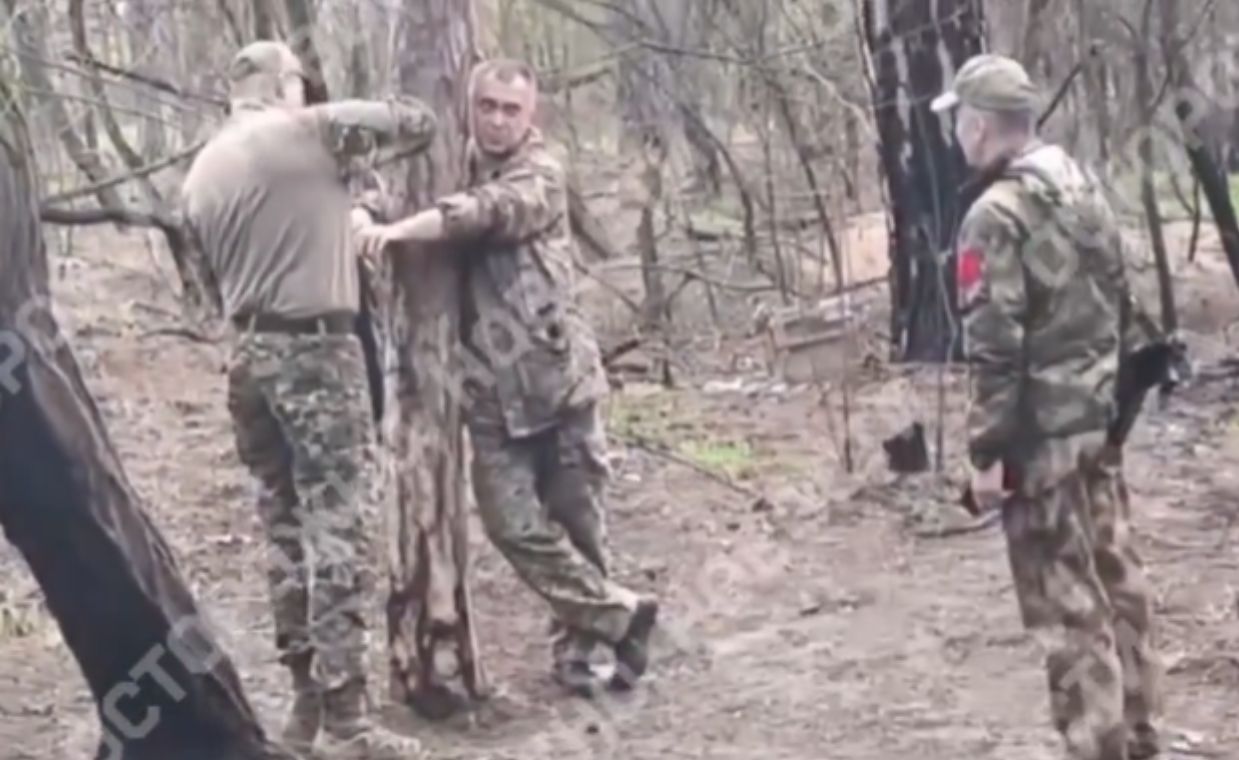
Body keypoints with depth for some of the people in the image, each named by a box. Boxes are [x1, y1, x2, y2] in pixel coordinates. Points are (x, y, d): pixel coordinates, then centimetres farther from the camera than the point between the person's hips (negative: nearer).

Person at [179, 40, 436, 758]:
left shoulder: (202, 173, 13)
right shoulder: (311, 130, -7)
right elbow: (419, 123, -2)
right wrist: (378, 123, 20)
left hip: (249, 355, 7)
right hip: (317, 350, -7)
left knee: (286, 530, 14)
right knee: (335, 530, -6)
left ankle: (307, 700, 20)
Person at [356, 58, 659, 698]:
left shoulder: (540, 175, -5)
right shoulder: (453, 170, 13)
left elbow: (488, 212, -23)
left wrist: (399, 230, -33)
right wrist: (366, 216, -13)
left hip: (559, 373, -4)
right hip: (491, 390, 4)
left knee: (578, 519, 3)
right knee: (516, 525, -3)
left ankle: (576, 642, 21)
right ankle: (621, 614, 12)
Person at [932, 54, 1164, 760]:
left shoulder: (997, 216, -18)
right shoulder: (1086, 186, 7)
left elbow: (996, 345, -20)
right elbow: (1123, 301, 13)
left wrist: (988, 450, -17)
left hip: (1044, 431, -8)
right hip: (1100, 417, 8)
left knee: (1068, 598, -1)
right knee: (1117, 575, 16)